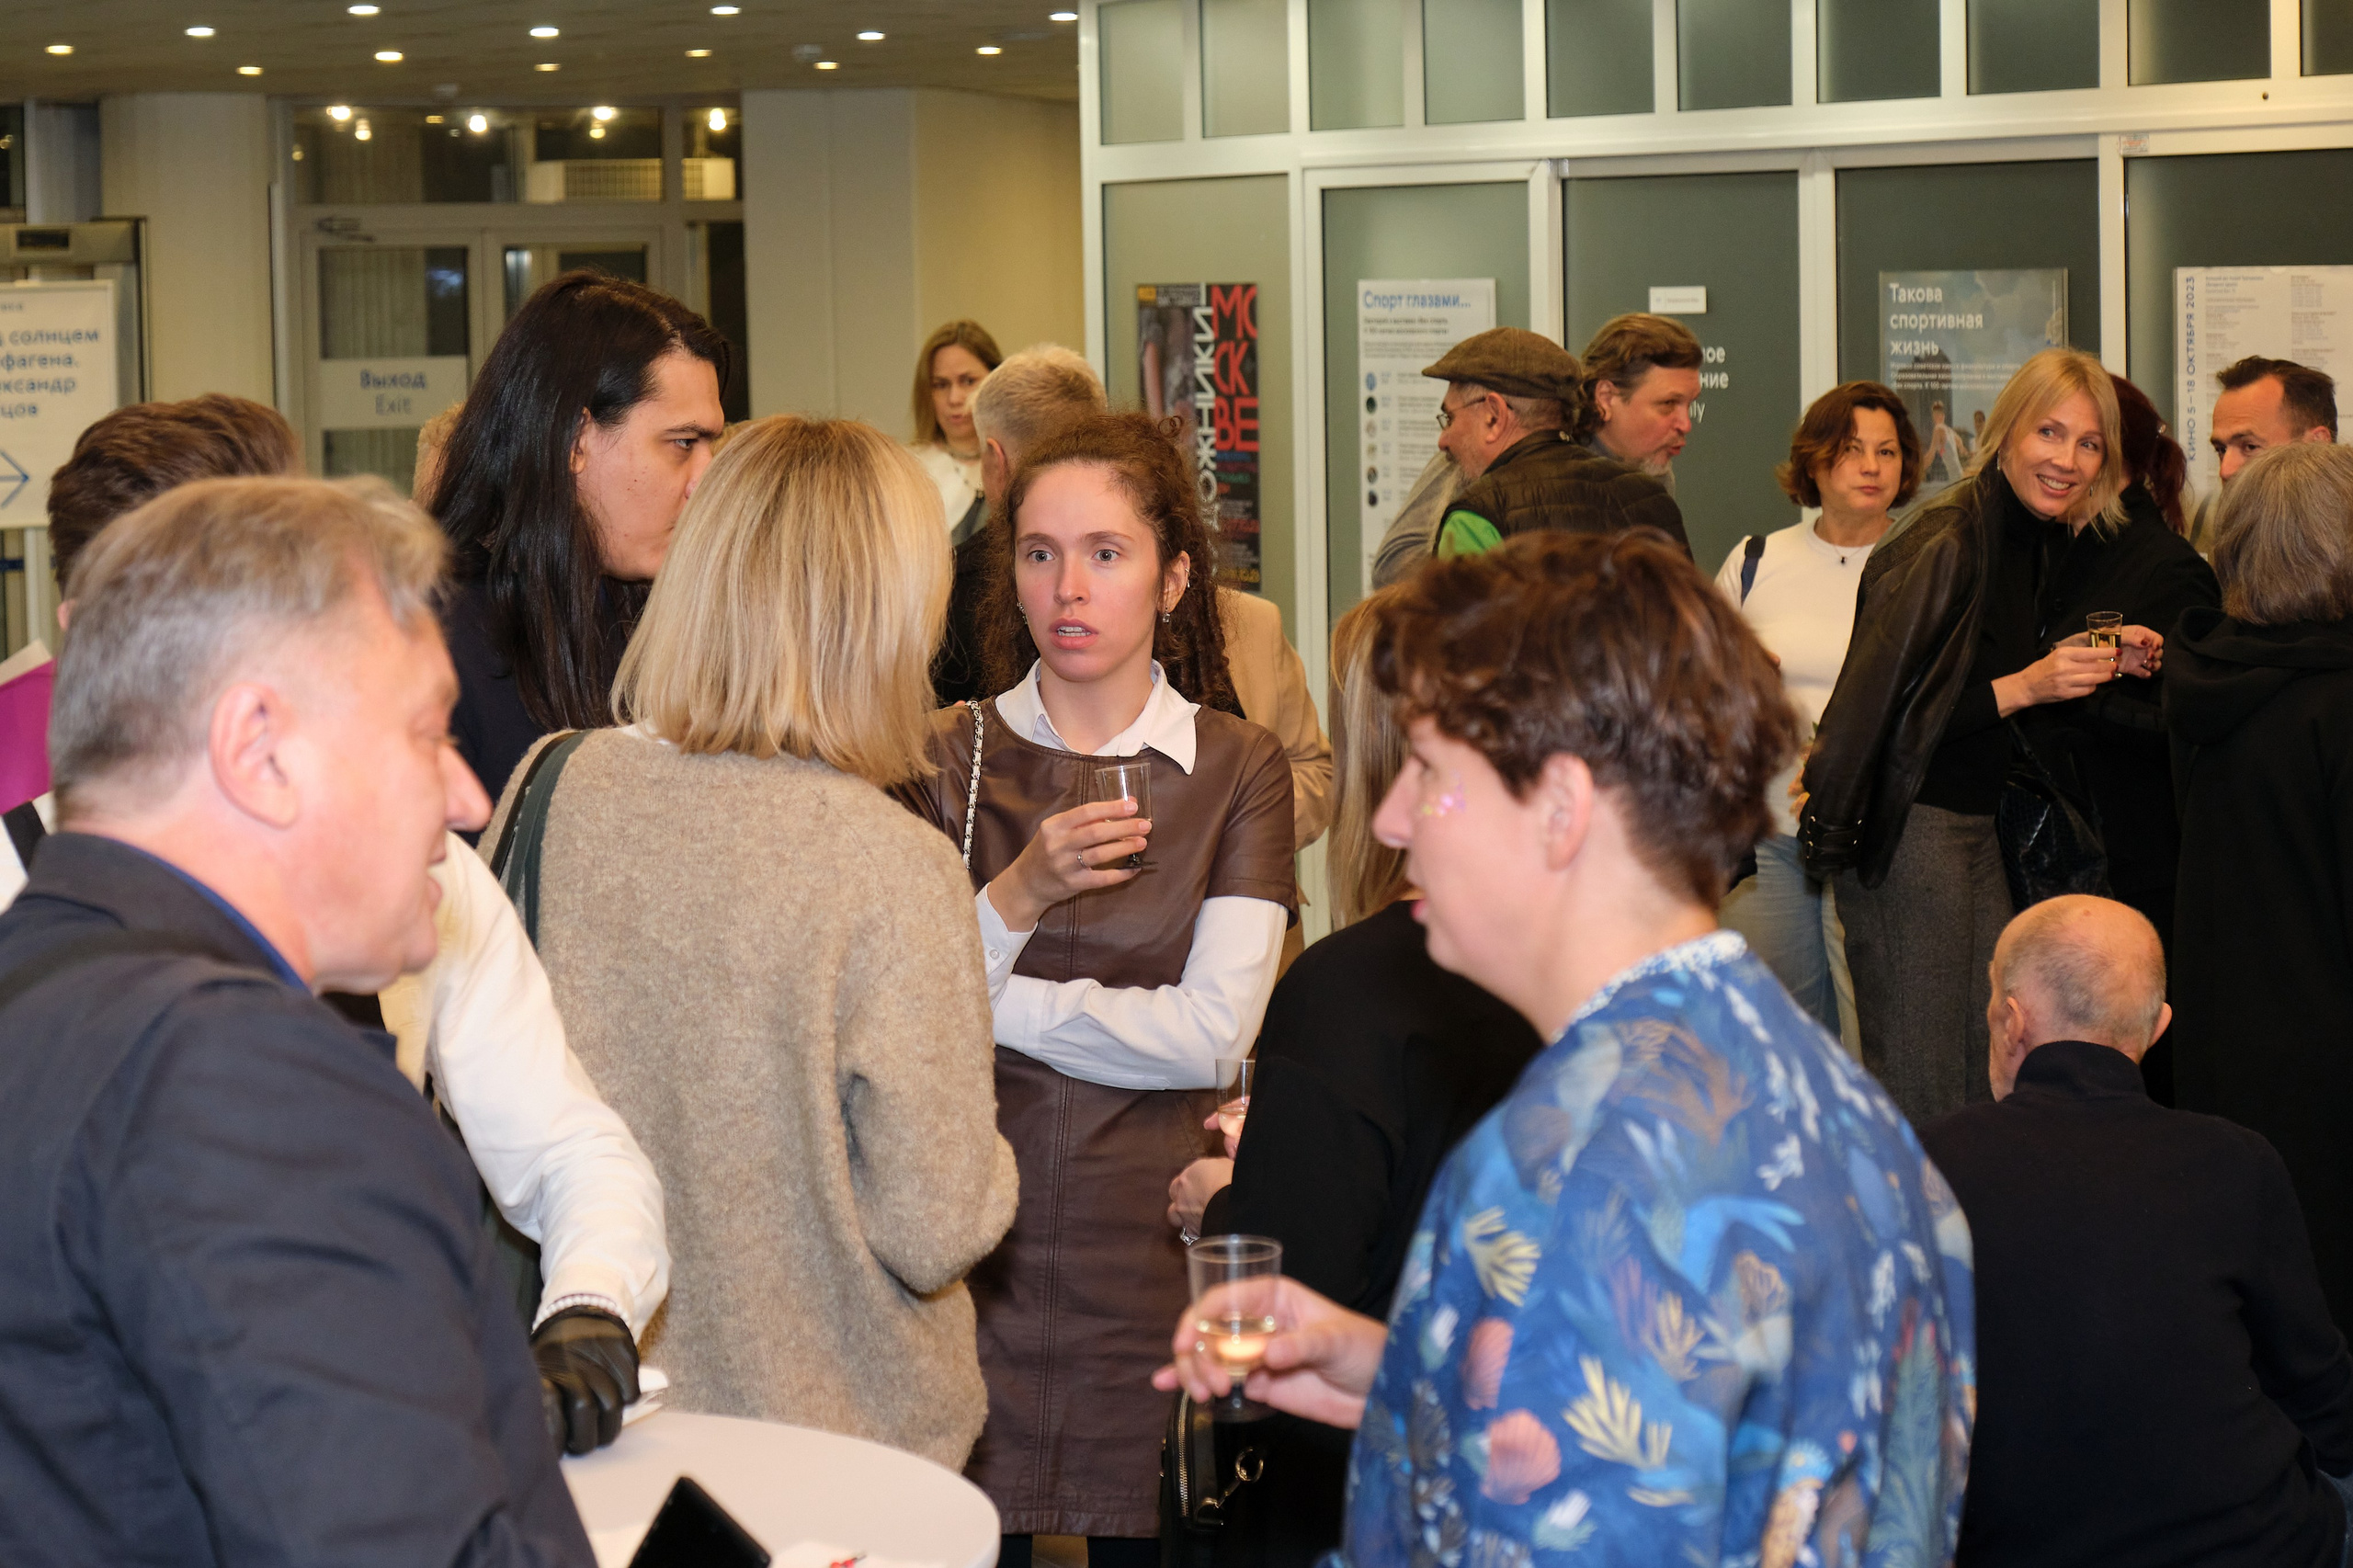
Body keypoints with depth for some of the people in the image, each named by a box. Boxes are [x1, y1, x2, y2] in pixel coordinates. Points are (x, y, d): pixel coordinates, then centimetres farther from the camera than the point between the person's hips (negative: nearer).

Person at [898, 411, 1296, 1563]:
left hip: (1150, 1235, 0)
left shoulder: (1236, 768, 1)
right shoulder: (949, 757, 3)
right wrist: (1016, 897, -19)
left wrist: (978, 995, -6)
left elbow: (1211, 1032, -8)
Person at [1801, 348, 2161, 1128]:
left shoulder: (2036, 541, 10)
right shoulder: (1947, 544, -18)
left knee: (1992, 1073, 12)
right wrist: (2026, 685, -24)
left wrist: (2093, 662, 6)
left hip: (1976, 827, 9)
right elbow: (1880, 711, -22)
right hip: (1907, 829, -9)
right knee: (1920, 1093, -3)